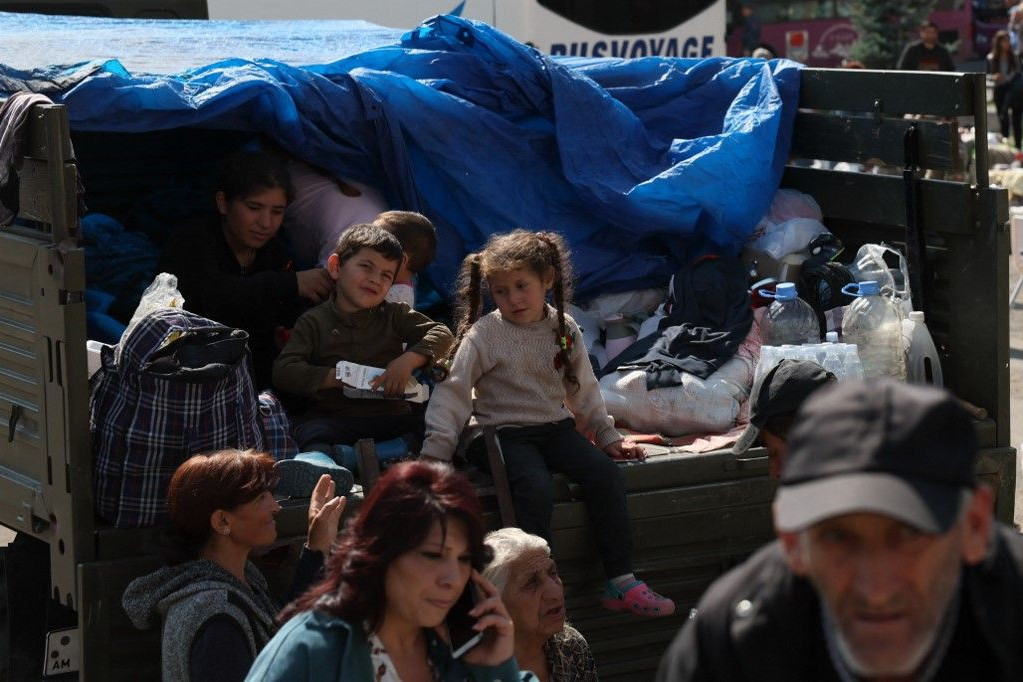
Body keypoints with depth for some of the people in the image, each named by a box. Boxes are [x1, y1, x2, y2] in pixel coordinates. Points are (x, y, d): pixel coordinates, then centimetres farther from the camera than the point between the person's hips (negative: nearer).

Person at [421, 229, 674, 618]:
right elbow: (453, 393, -8)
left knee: (605, 472, -20)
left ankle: (620, 583, -14)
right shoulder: (483, 335, -7)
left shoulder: (564, 328, 6)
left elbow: (583, 389, 18)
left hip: (557, 428, 4)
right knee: (537, 487, -33)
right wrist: (435, 452, -16)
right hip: (506, 435, -4)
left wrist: (607, 436, 16)